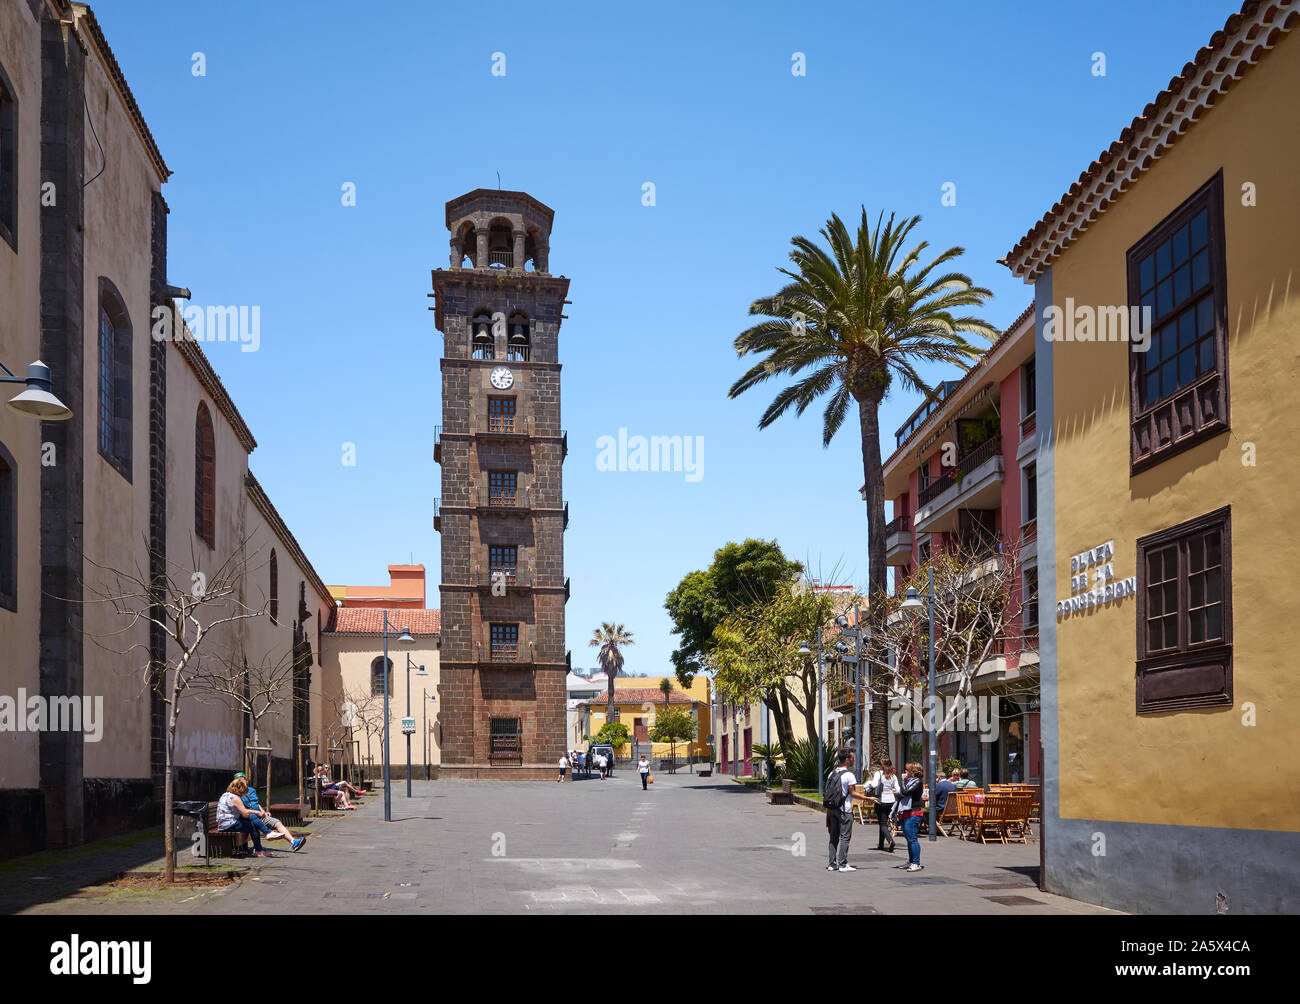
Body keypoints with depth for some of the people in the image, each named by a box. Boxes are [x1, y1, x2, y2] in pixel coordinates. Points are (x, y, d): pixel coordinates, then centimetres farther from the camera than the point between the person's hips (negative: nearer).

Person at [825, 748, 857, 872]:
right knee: (845, 836, -2)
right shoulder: (848, 775, -12)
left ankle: (832, 863, 12)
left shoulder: (832, 773, 9)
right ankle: (843, 864, -4)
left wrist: (828, 813, 15)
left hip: (832, 809, 7)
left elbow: (827, 794, 11)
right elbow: (852, 793, -10)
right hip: (845, 810, -7)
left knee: (834, 836, 10)